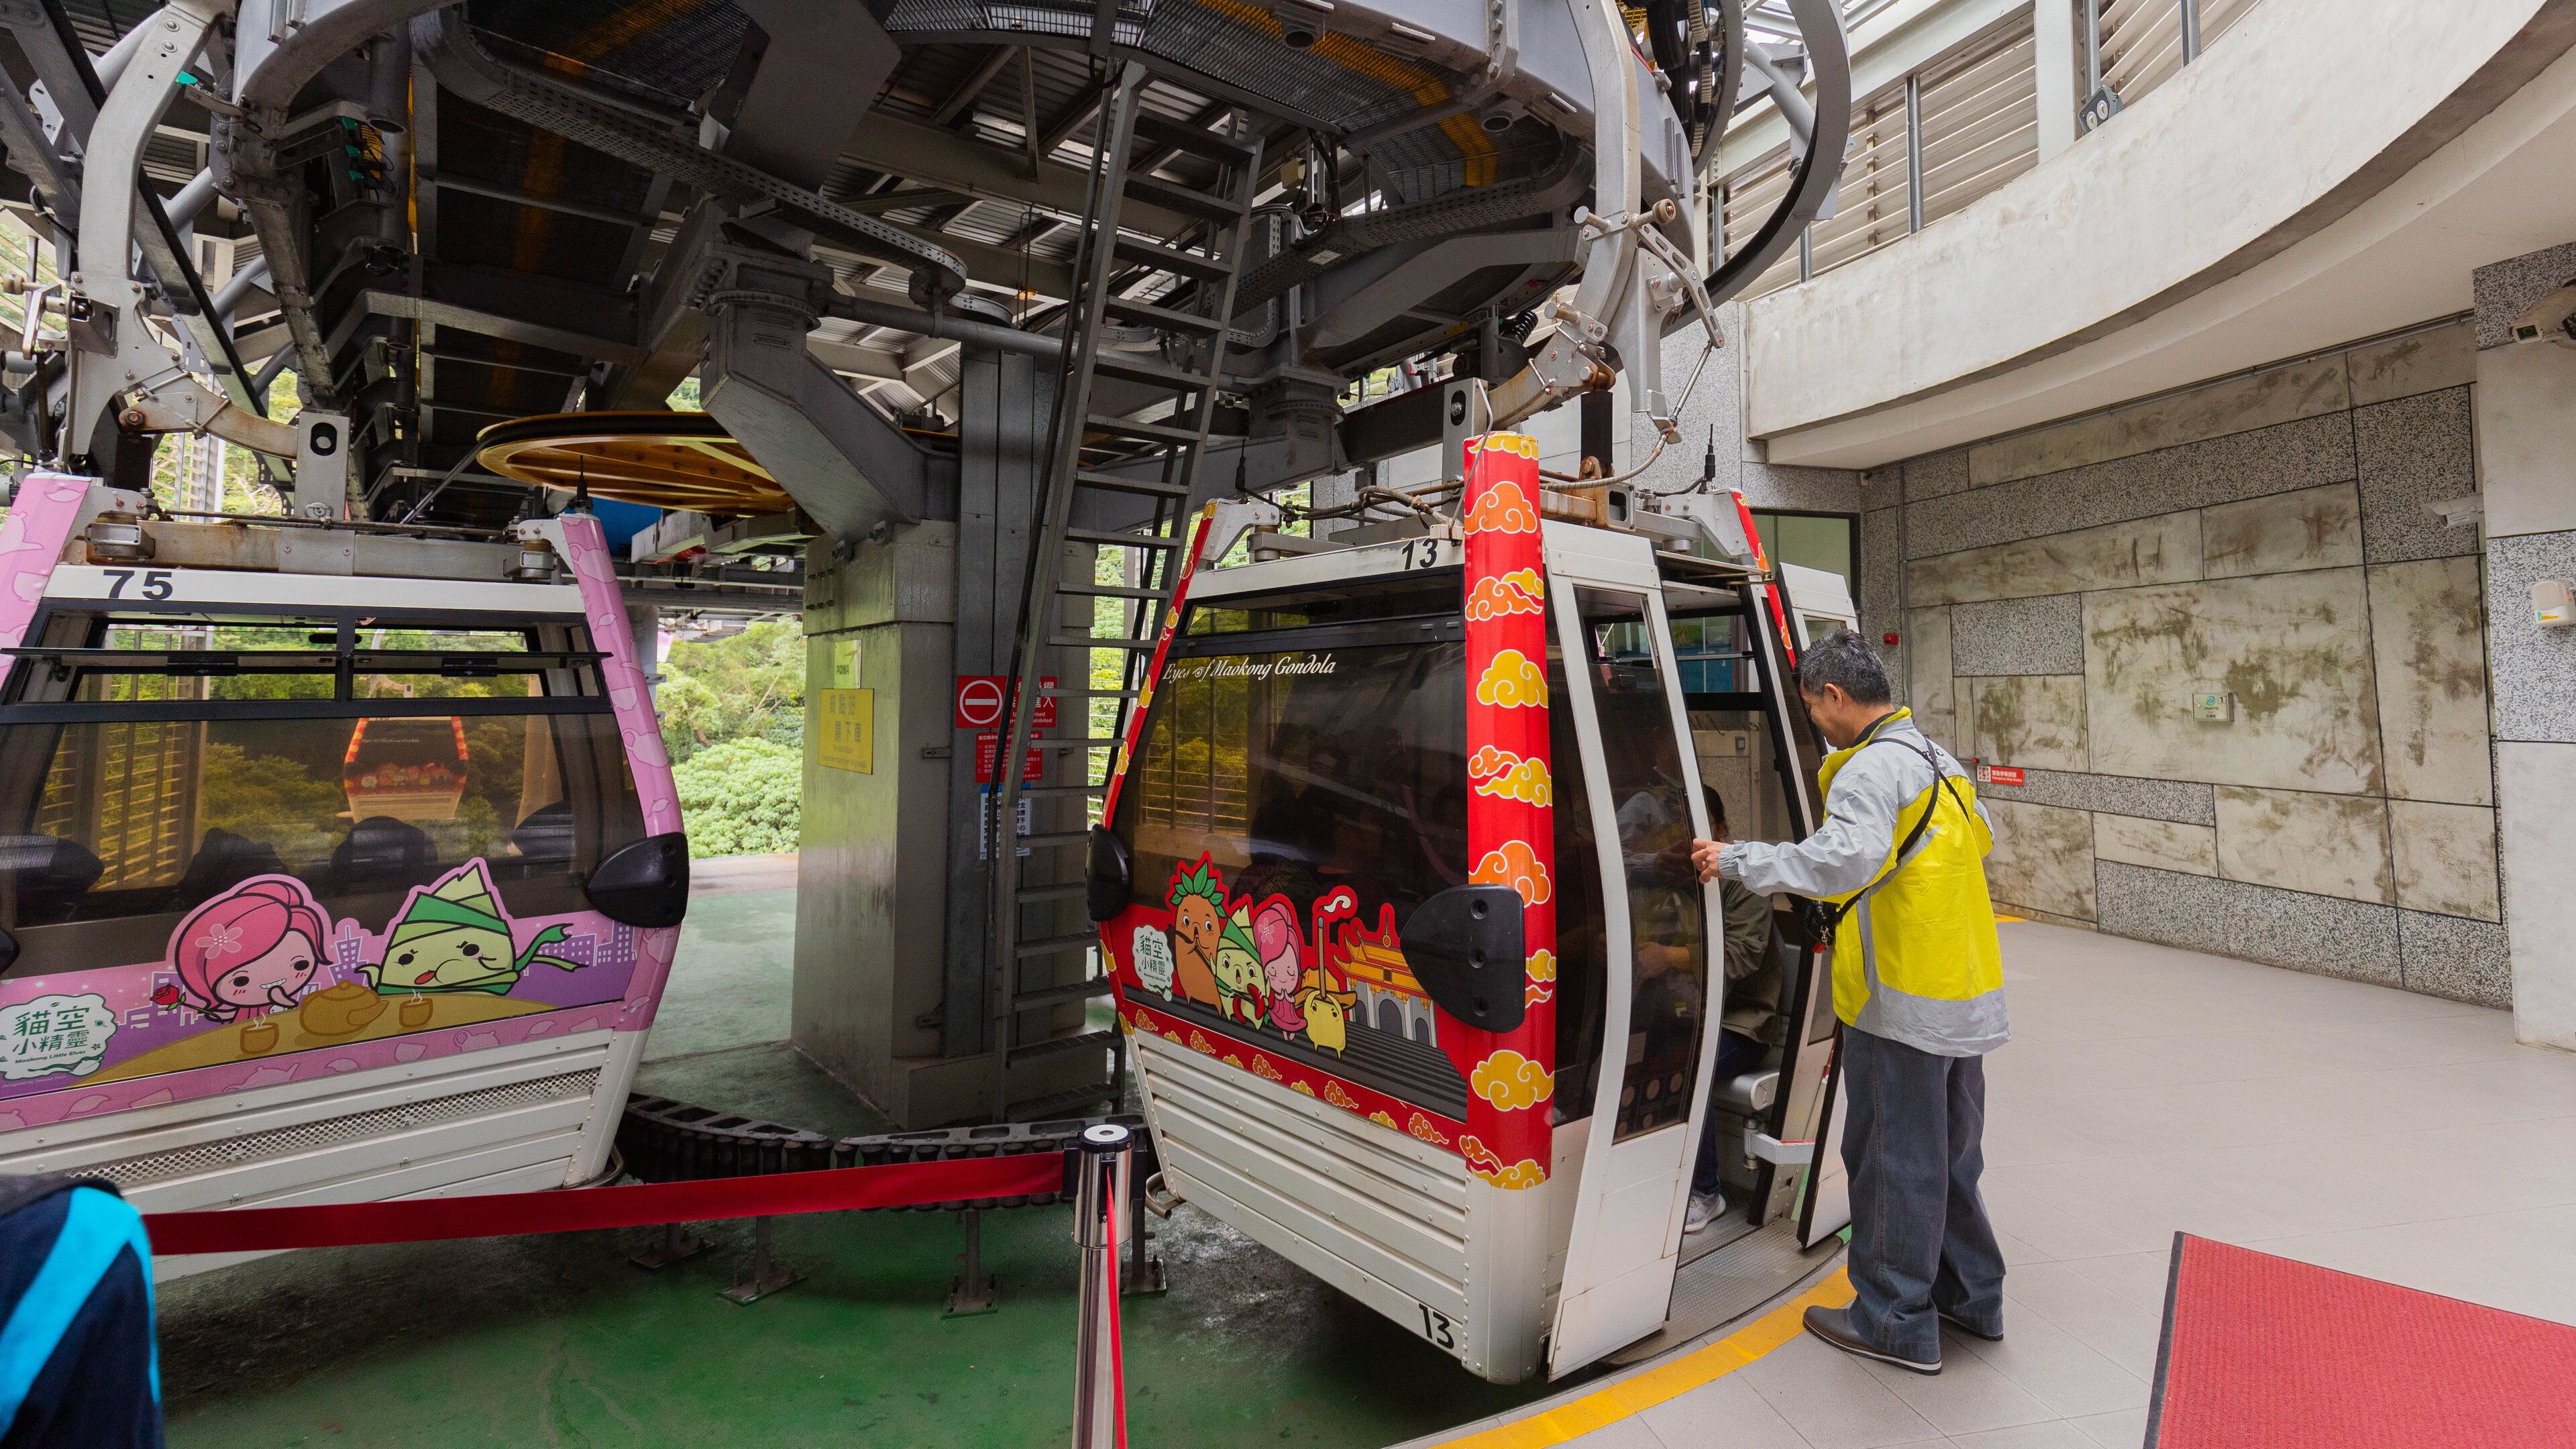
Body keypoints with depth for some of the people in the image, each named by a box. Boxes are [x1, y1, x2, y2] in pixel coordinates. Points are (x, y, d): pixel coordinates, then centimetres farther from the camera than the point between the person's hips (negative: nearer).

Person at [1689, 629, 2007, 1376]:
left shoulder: (1872, 768, -19)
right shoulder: (1938, 759, 12)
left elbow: (1844, 858, -35)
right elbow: (1981, 838, 28)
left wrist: (1739, 860, -28)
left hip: (1903, 1003, -10)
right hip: (1968, 997, 10)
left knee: (1894, 1161, 3)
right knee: (1950, 1155, 21)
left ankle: (1895, 1322, 16)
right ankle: (1969, 1296, 35)